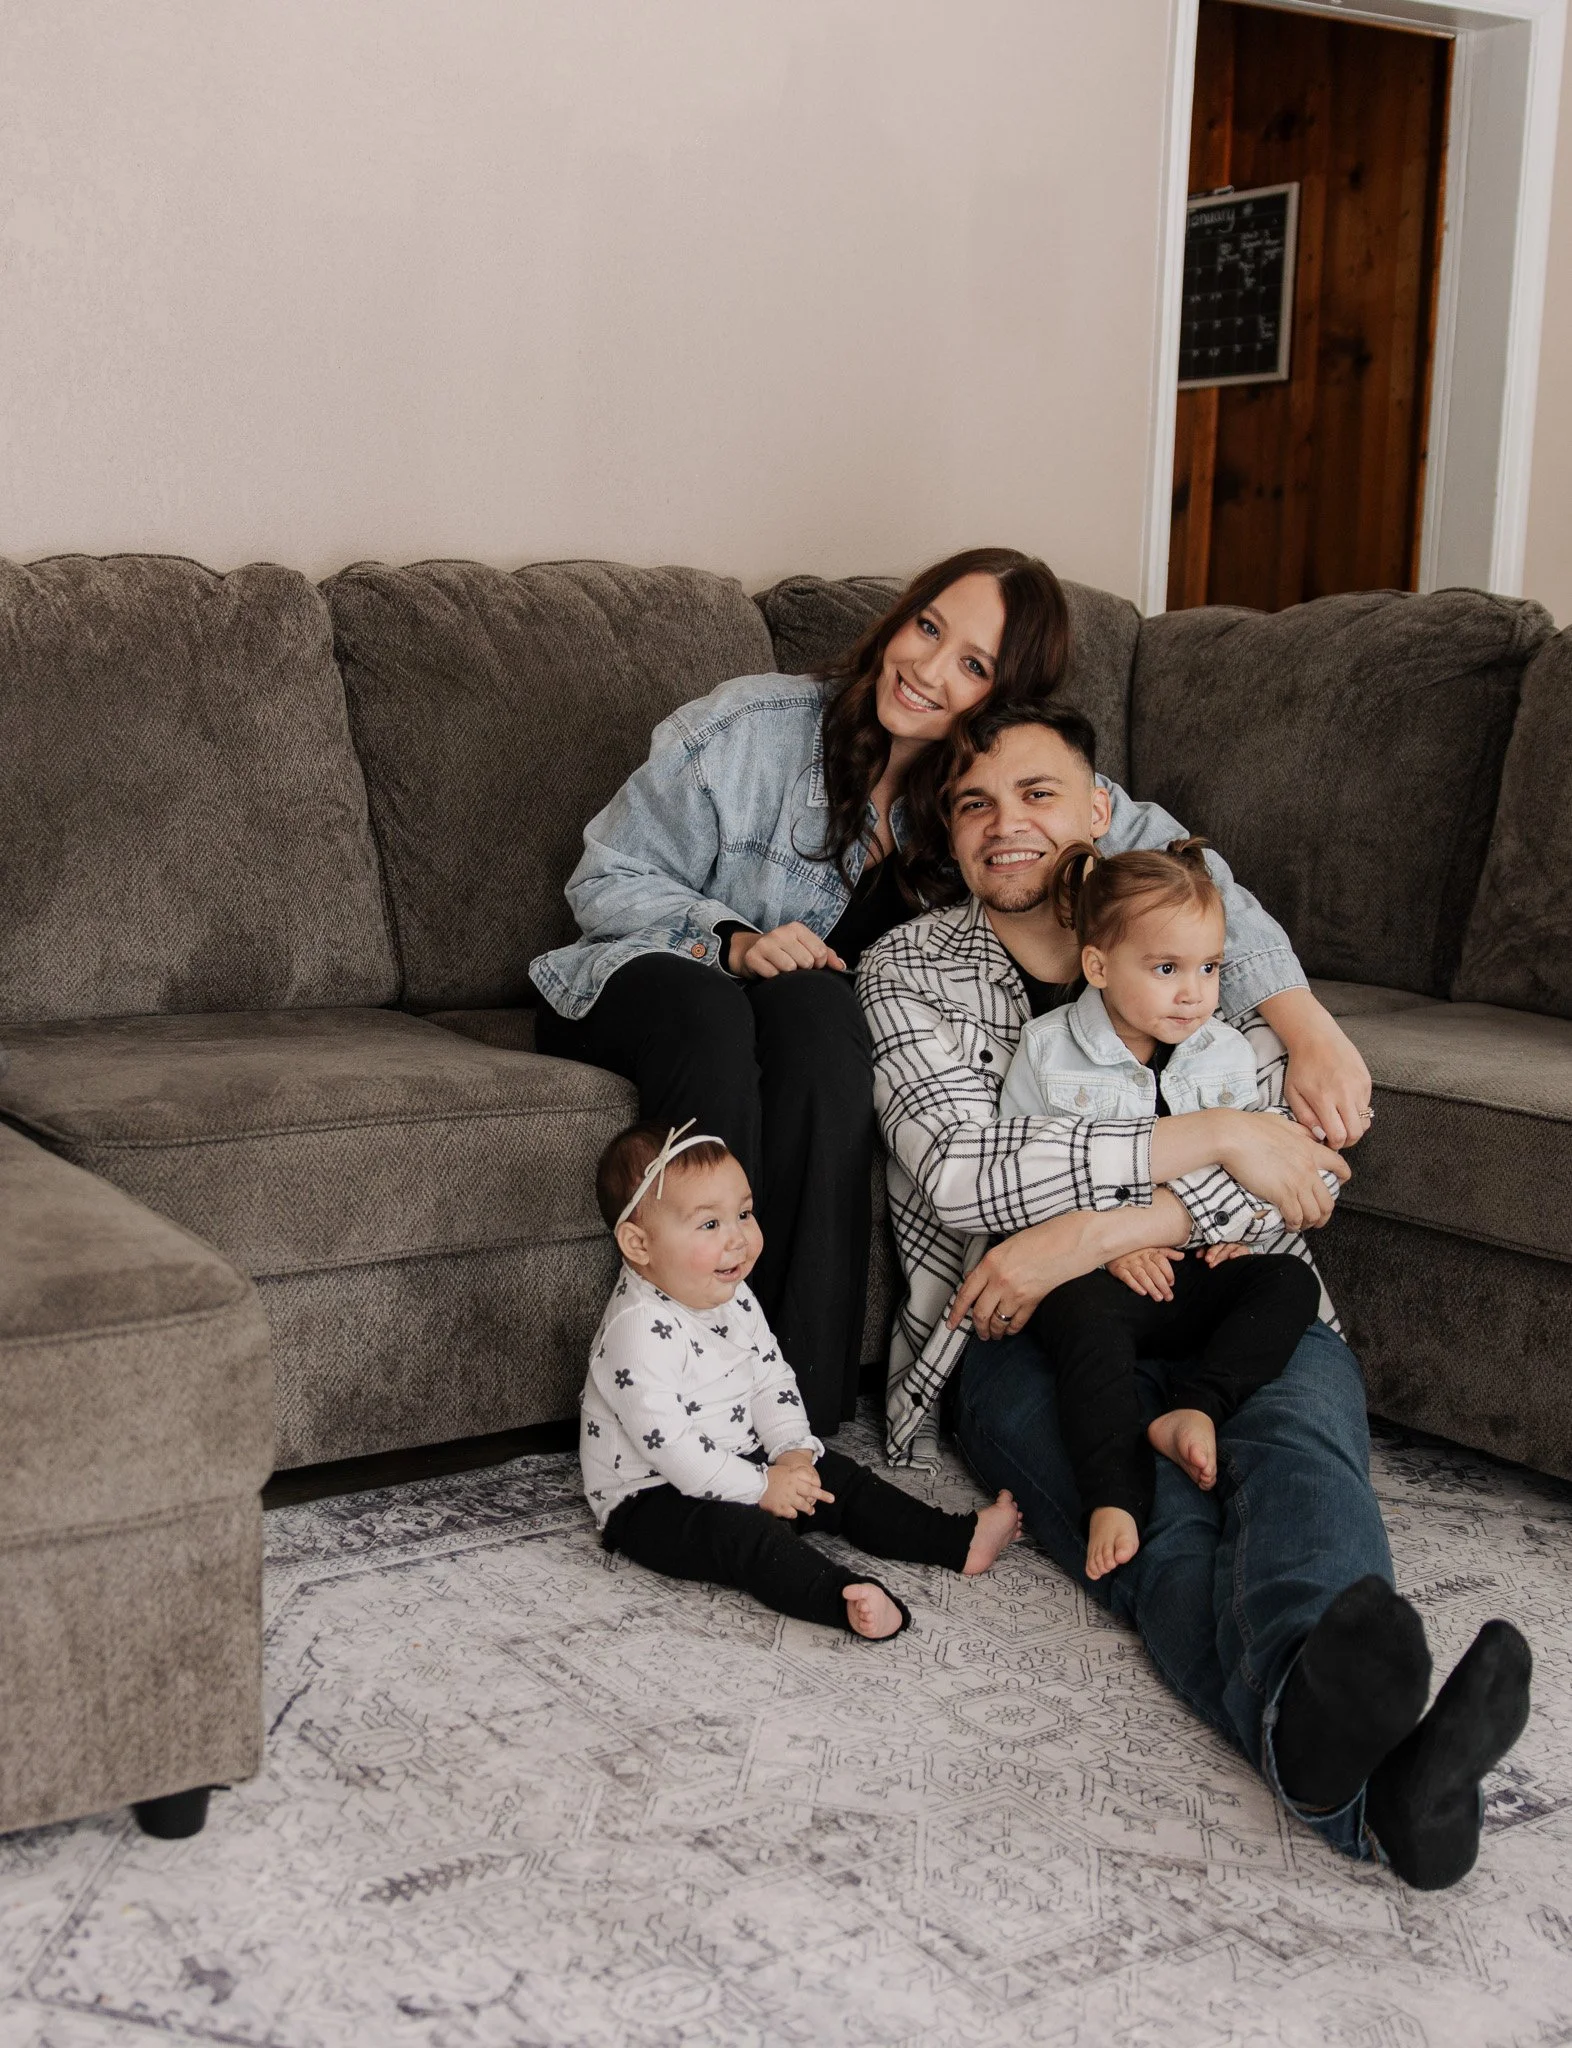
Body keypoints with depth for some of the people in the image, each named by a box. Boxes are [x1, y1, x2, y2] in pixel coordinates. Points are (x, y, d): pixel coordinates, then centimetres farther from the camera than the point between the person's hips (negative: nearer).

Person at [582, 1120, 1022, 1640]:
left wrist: (793, 1451, -7)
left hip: (738, 1464, 9)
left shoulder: (732, 1299, 3)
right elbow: (665, 1442, -29)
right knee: (743, 1532, -32)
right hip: (652, 1497, -9)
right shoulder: (639, 1331, -27)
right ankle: (844, 1599, -52)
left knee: (836, 1476, 2)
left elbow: (771, 1379, 11)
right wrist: (760, 1487, -23)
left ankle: (959, 1541, 4)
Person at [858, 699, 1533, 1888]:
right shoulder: (910, 969, 11)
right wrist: (1209, 1139, -11)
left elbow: (1304, 1180, 2)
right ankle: (1365, 1781, -64)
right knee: (1154, 1521, -34)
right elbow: (962, 1172, -8)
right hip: (1024, 1334, -2)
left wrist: (1095, 1232, -14)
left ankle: (1325, 1720, -66)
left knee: (1300, 1435, -34)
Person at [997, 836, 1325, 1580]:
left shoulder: (1228, 1054, 9)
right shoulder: (1046, 1050, -1)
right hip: (1088, 1269, -4)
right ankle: (1114, 1500, -42)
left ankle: (1195, 1409, -31)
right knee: (1082, 1316, -35)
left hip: (1196, 1273, 4)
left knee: (1290, 1282, -20)